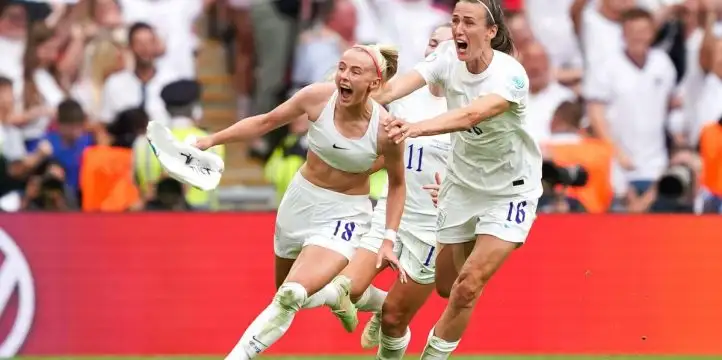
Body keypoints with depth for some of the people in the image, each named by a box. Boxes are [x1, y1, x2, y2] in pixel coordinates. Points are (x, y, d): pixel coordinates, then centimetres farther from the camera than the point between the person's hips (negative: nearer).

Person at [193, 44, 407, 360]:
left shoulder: (385, 129, -22)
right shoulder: (318, 97, -17)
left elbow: (397, 183, -4)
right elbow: (265, 122, 0)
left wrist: (388, 239, -7)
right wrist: (212, 140, -5)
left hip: (344, 215, -4)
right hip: (300, 200, 5)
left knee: (290, 298, -24)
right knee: (287, 292, 20)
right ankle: (336, 294, 51)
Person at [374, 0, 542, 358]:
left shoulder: (510, 75, -27)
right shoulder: (447, 56, -12)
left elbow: (471, 115, -45)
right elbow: (403, 84, -29)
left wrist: (417, 128, -61)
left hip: (509, 191, -5)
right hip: (463, 181, 5)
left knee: (468, 286, -15)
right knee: (446, 285, 13)